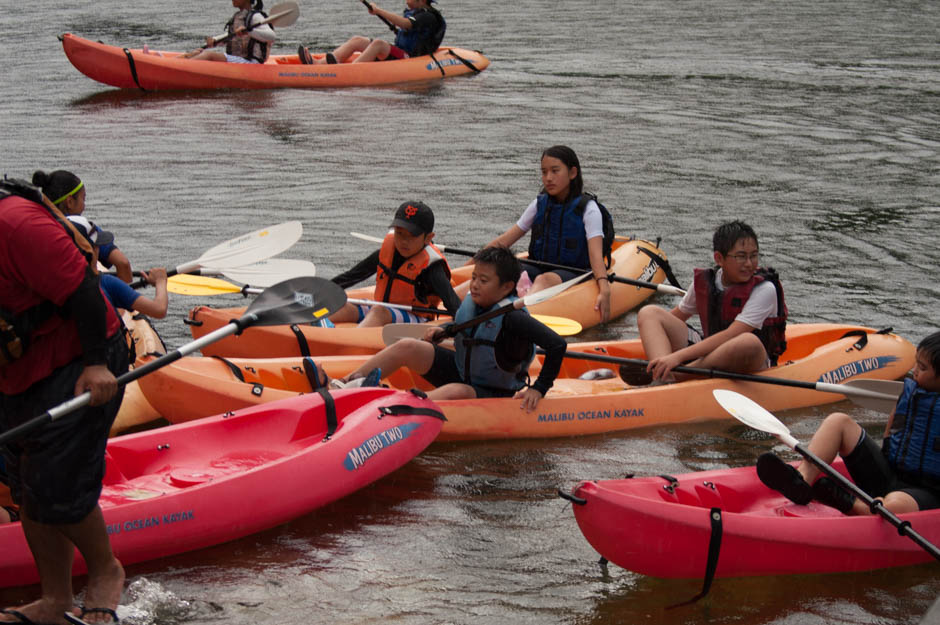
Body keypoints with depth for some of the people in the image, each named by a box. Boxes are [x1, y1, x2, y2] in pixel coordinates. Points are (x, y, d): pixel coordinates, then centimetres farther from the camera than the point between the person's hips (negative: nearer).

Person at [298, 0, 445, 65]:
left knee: (378, 43, -34)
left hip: (411, 58, -9)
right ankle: (318, 63, -20)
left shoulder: (427, 16, -11)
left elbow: (405, 24, -29)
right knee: (357, 40, -2)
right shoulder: (411, 12, 20)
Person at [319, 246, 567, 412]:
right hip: (459, 371, 8)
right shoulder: (471, 302, -1)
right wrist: (444, 329, 3)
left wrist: (539, 389, -29)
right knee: (407, 346, -8)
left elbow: (557, 344, -31)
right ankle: (340, 387, -17)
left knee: (456, 392, -40)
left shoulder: (512, 318, -24)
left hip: (493, 395, -8)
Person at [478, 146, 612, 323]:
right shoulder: (540, 205, 11)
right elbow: (503, 241, 12)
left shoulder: (587, 209, -4)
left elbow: (596, 255, -17)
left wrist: (604, 290, -33)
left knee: (545, 280, -39)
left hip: (573, 274, -5)